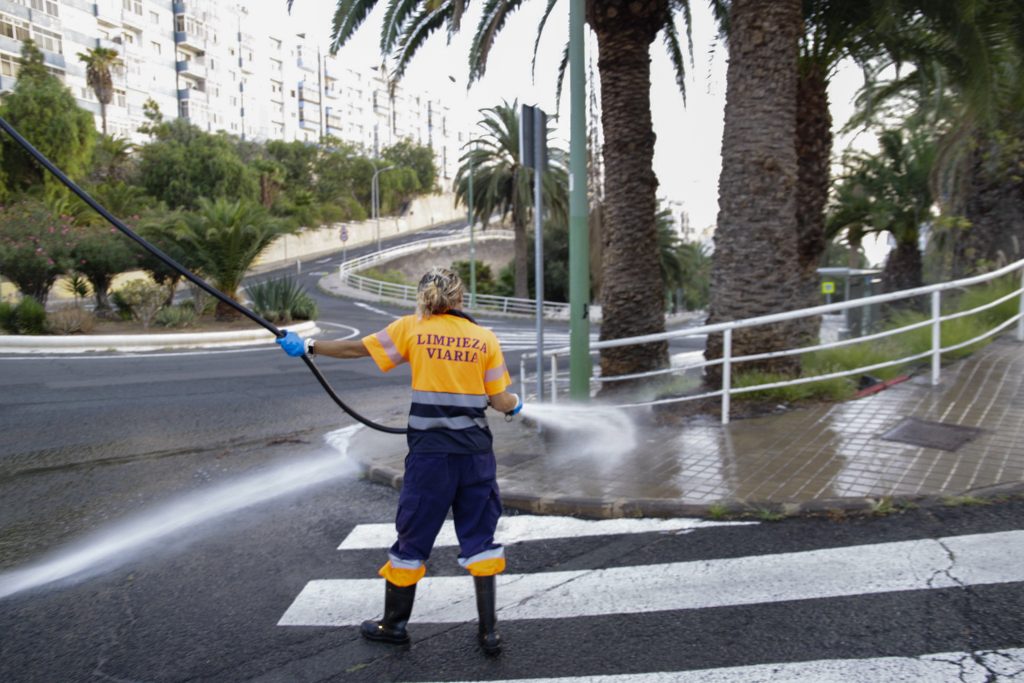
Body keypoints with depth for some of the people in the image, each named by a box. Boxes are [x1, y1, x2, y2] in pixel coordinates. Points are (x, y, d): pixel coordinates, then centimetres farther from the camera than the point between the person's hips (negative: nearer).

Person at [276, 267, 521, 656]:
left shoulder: (411, 328, 0)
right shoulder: (486, 338, 2)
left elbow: (354, 348, 5)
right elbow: (501, 402, 2)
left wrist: (308, 346, 18)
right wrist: (516, 404, 24)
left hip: (429, 453, -1)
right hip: (476, 455, 2)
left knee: (413, 538, 13)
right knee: (479, 538, 14)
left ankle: (394, 624, 32)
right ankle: (488, 632, 18)